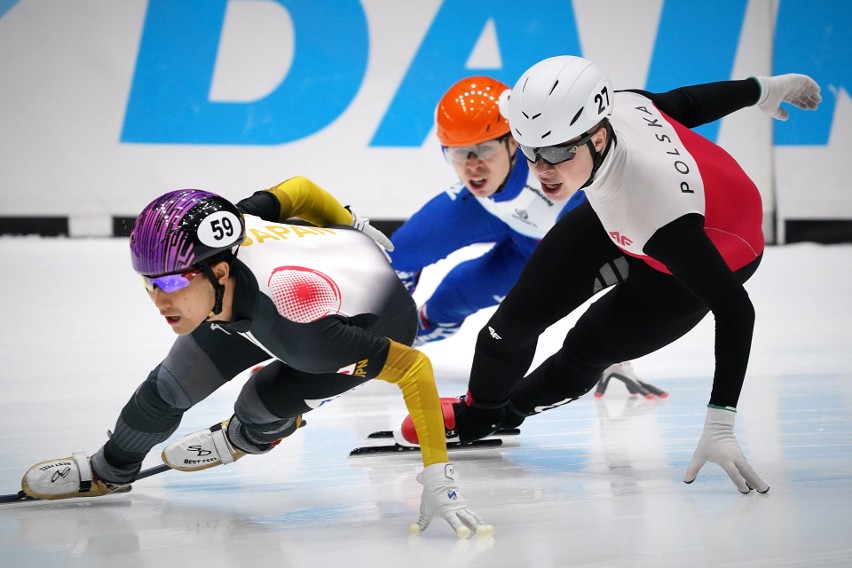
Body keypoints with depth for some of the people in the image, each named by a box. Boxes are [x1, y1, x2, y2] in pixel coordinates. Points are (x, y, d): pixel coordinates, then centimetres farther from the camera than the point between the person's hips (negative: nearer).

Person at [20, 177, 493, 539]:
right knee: (173, 384, 1)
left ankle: (247, 438, 22)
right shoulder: (202, 237, -31)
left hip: (375, 320, -5)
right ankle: (109, 470, 30)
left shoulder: (295, 324, -47)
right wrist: (351, 228, 9)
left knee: (264, 400, -18)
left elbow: (415, 370, -42)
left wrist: (438, 480, -43)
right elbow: (298, 189, -13)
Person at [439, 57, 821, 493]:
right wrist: (764, 89, 9)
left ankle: (509, 410, 35)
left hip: (709, 253, -5)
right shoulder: (610, 106, -32)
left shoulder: (660, 207, -48)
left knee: (589, 348, 1)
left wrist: (719, 430, -45)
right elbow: (684, 103, -12)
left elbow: (734, 310, -42)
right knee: (522, 313, 1)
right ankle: (477, 412, 30)